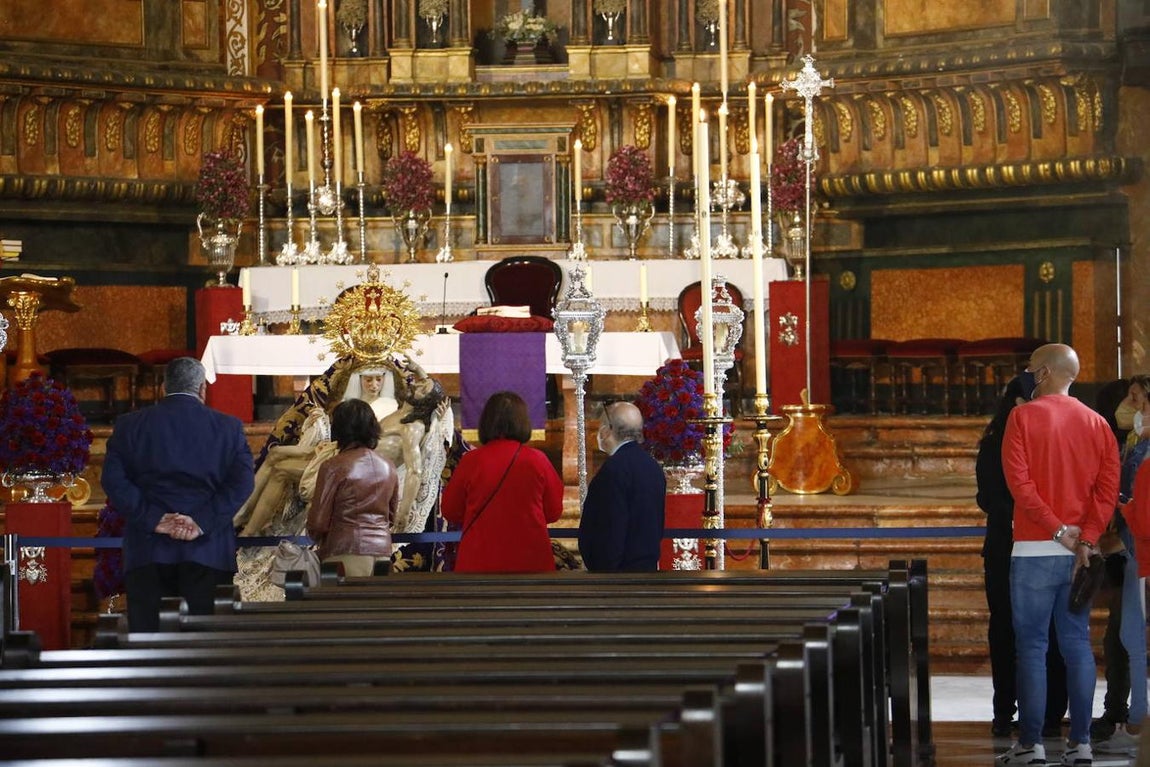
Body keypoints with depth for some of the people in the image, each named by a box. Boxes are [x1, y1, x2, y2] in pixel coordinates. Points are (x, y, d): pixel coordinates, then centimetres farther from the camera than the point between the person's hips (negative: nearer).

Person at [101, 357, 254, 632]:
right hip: (207, 552, -1)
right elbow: (241, 483, -5)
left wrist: (153, 519, -6)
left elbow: (113, 480, -2)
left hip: (147, 550, 1)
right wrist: (202, 523, -10)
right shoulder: (228, 428, 6)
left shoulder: (129, 426, 8)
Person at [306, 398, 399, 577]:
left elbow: (318, 521, -4)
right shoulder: (387, 467, 10)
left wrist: (317, 538, 15)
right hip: (382, 551, 5)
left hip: (346, 552, -5)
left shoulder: (333, 467, -8)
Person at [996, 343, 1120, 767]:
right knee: (1077, 644, 7)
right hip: (1078, 551, 4)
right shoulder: (1096, 423, 9)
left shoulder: (1024, 417, -4)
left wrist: (1057, 529, -11)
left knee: (1032, 645, -1)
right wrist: (1086, 538, -6)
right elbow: (1109, 486, -1)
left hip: (1035, 548, -4)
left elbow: (1019, 481, -13)